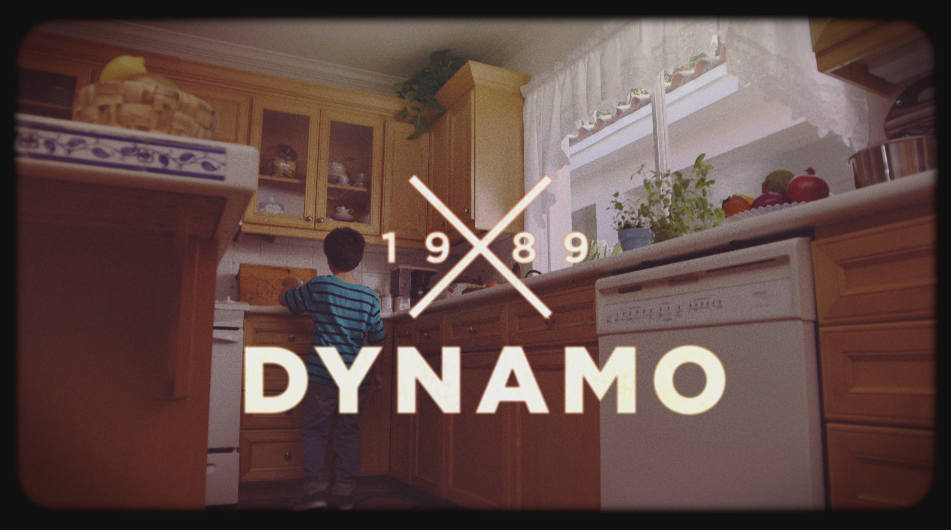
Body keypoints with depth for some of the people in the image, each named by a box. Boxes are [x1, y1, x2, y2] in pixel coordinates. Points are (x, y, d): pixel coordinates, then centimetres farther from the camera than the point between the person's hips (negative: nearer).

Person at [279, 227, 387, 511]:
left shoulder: (318, 286, -6)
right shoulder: (370, 296, 1)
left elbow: (284, 300, 11)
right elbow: (377, 339, 8)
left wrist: (292, 285, 33)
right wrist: (374, 369, 23)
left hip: (323, 374, -3)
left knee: (314, 430, 10)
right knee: (348, 433, 12)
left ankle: (316, 488, 3)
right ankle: (345, 492, 15)